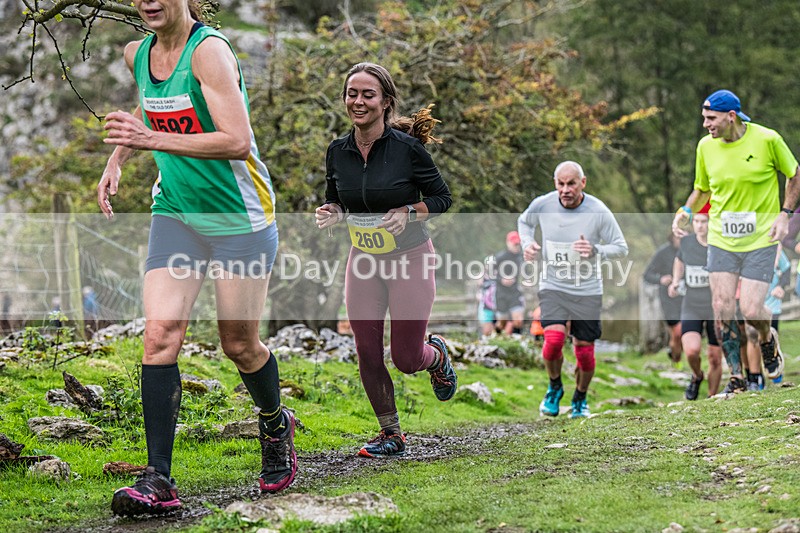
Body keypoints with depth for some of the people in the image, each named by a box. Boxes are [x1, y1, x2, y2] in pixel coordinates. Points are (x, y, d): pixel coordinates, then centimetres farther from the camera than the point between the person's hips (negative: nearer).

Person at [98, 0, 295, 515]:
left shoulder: (209, 50, -19)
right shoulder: (138, 54, 3)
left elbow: (238, 141, -28)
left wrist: (154, 139, -33)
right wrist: (117, 158, 10)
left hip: (240, 218, -5)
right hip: (175, 215, 5)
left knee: (240, 346, 5)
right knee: (160, 332, -12)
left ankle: (276, 425, 38)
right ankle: (159, 481, -13)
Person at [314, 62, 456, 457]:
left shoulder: (406, 147, -16)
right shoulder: (338, 151, -3)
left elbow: (442, 197, -6)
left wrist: (408, 213, -23)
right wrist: (331, 212, -11)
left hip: (410, 260, -4)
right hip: (363, 261, 4)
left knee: (406, 358, 0)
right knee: (367, 354, 1)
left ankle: (437, 355, 37)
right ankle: (390, 433, 19)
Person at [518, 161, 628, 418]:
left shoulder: (598, 211, -13)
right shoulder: (542, 205, -7)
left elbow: (621, 247, -5)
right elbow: (524, 221, 16)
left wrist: (595, 250, -24)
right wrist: (527, 243, -4)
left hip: (588, 291, 0)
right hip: (553, 287, 0)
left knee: (585, 352, 2)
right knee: (553, 339, -21)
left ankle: (580, 398, 32)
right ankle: (554, 387, 9)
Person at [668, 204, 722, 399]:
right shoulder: (686, 242, -2)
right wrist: (675, 281, 5)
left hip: (717, 309, -1)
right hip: (692, 308, 1)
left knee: (715, 359, 5)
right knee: (692, 350, -21)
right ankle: (697, 376, 13)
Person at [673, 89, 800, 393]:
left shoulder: (767, 140, -10)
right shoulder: (705, 146, 1)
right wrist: (686, 212, -3)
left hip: (760, 240, -3)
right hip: (721, 240, 3)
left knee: (751, 311, -10)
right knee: (722, 309, -6)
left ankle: (767, 339, 27)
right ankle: (737, 377, 11)